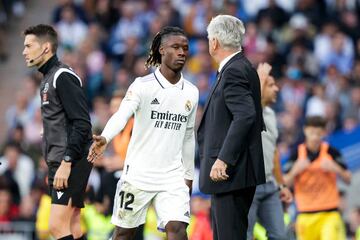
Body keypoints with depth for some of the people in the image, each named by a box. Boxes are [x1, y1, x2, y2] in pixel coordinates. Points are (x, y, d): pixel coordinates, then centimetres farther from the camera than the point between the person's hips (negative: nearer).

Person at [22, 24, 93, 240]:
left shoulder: (63, 76, -12)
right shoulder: (48, 78, 18)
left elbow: (82, 124, -19)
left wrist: (66, 163, -22)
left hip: (72, 163, -10)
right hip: (60, 163, 10)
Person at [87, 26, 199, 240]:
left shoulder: (192, 93, 7)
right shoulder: (143, 85, -8)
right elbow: (122, 114, -24)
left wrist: (188, 174, 22)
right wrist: (105, 138, -43)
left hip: (173, 176, 3)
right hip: (138, 174, -3)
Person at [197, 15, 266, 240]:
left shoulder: (233, 71, -15)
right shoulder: (244, 67, 15)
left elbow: (245, 115, -27)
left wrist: (223, 159, -28)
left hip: (231, 171, -11)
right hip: (236, 171, 11)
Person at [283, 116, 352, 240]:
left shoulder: (331, 152, -1)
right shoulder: (296, 154, 0)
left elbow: (348, 179, 4)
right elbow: (285, 183, 1)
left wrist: (335, 168, -15)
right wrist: (295, 170, -17)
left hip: (330, 212, -2)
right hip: (306, 214, 2)